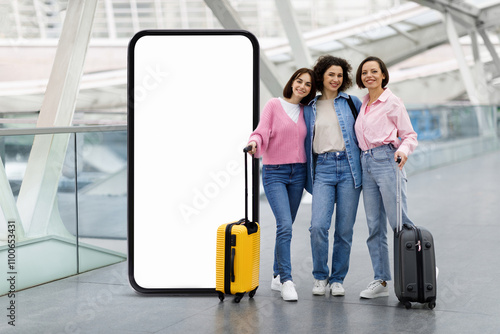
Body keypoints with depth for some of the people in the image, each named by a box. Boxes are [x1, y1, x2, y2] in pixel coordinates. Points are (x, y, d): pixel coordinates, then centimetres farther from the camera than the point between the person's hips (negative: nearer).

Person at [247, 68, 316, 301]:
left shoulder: (306, 112, 11)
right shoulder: (274, 105, -2)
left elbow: (308, 142, 15)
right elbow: (262, 131, -12)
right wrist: (255, 142, -32)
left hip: (298, 172, 5)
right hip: (274, 172, -5)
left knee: (286, 227, 9)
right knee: (284, 225, -17)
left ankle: (277, 277, 20)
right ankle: (287, 281, -14)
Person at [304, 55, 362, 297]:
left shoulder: (352, 102, 9)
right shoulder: (309, 108, 12)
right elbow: (307, 141, 17)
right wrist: (308, 176, 11)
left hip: (349, 167, 0)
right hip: (323, 169, 0)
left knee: (345, 228, 1)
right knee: (318, 225, -13)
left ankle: (337, 279, 16)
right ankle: (320, 277, 6)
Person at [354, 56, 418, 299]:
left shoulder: (392, 102, -1)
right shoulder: (364, 103, 18)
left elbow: (409, 135, -2)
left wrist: (403, 150, -21)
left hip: (386, 160, -7)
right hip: (366, 164, 7)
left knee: (399, 222, -9)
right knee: (374, 225, 5)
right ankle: (380, 281, 8)